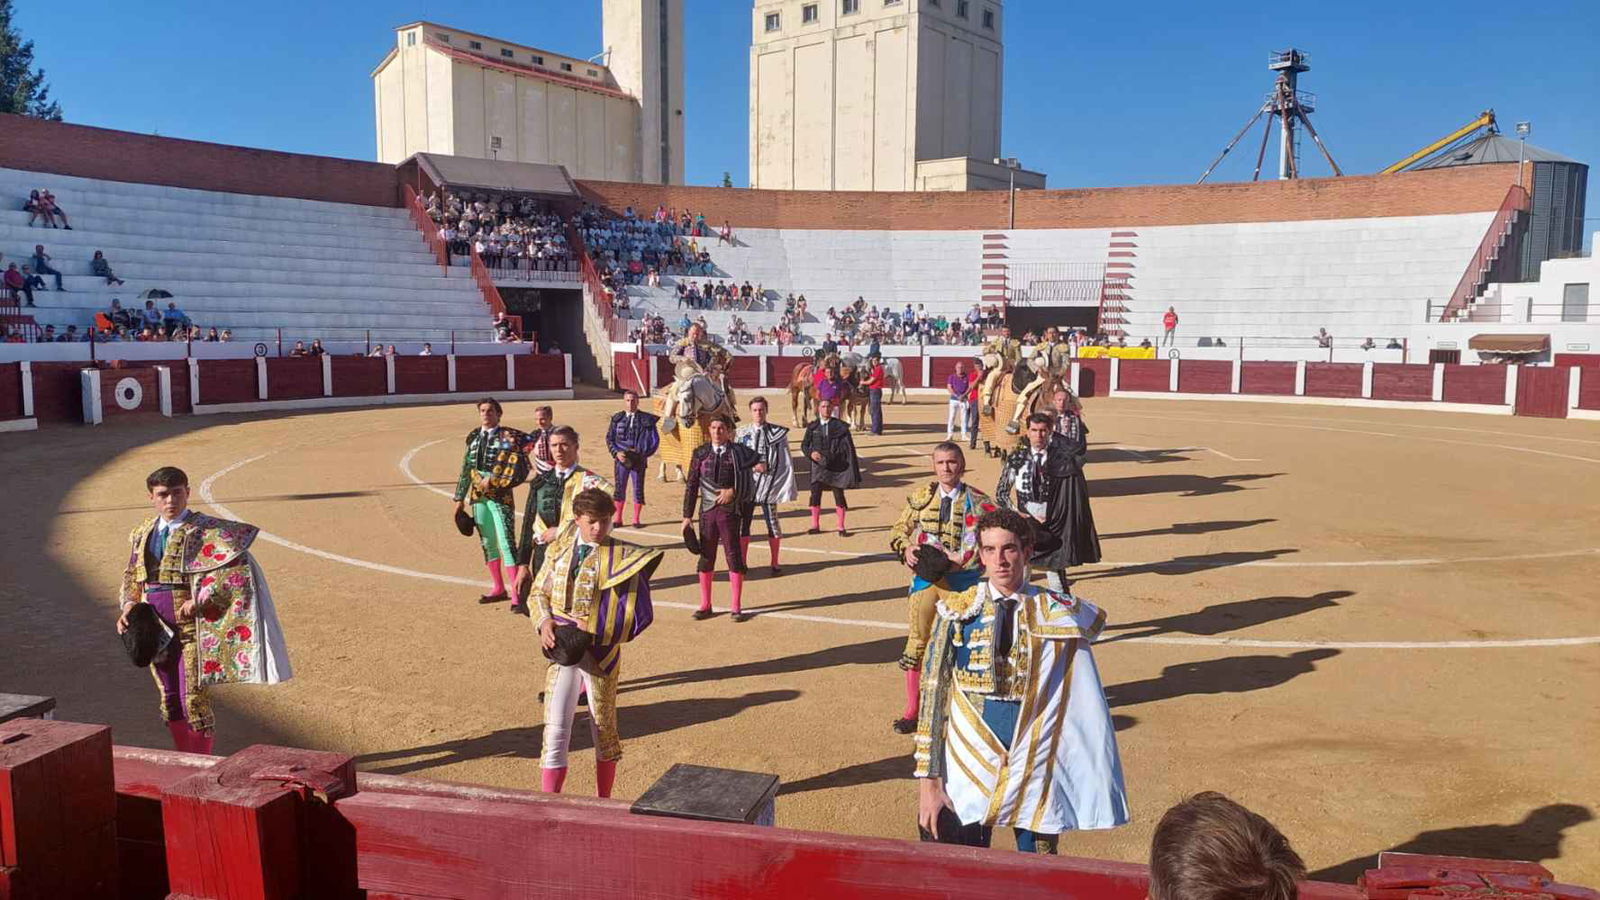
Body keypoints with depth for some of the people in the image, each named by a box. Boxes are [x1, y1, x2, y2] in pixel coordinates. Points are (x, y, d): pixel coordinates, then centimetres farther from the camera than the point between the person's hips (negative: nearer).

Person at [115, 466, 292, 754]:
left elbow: (236, 565, -18)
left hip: (191, 626, -6)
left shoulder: (205, 530, -8)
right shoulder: (143, 534, 11)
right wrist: (129, 606, 3)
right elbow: (131, 576, 21)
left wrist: (202, 600, -23)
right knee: (170, 701, 14)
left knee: (194, 700, -4)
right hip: (156, 628, 6)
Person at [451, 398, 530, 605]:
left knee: (506, 542, -11)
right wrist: (460, 498, 17)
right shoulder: (474, 438, 13)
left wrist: (493, 481, -17)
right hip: (478, 496, 7)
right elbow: (466, 470, 17)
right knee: (487, 542, 13)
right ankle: (498, 589, 25)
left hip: (499, 496, -6)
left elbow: (519, 469, -13)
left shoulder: (508, 438, -5)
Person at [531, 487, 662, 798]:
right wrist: (545, 622, -8)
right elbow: (539, 592, 11)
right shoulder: (560, 550, 1)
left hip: (599, 654, -2)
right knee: (555, 731, -1)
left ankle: (603, 802, 32)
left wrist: (592, 626, -18)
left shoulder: (621, 557, -10)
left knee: (604, 729, 14)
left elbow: (637, 614, -14)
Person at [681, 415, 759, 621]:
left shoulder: (739, 453, -2)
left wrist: (733, 491, -7)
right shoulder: (700, 453, 4)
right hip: (707, 511, 2)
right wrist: (687, 515, 2)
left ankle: (736, 607, 10)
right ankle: (705, 606, 20)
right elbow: (691, 485, 6)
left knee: (734, 556, 1)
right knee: (705, 557, 8)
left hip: (730, 511, -2)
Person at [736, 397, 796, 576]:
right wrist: (753, 466, -10)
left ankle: (775, 562, 19)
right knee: (743, 523, 2)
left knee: (772, 523, 5)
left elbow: (786, 462, -1)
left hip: (769, 484, -1)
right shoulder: (742, 434, 6)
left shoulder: (778, 433, 0)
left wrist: (788, 486, -6)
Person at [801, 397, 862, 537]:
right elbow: (804, 445, 10)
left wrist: (852, 470, -8)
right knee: (815, 495, -1)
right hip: (818, 467, 2)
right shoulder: (812, 427, 4)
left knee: (839, 496, 2)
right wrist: (811, 453, -13)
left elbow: (849, 448, -3)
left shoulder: (840, 426, -3)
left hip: (836, 467, -1)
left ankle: (841, 527, 12)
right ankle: (815, 526, 13)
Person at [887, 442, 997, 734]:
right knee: (918, 641, 4)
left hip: (961, 580, -2)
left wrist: (962, 558, -16)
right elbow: (898, 530, 13)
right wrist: (906, 549, -8)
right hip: (925, 577, 2)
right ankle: (912, 711, 15)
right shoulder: (920, 497, 5)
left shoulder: (977, 501, -2)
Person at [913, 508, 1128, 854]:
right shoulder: (956, 613, -4)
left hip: (1036, 776, 1)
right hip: (967, 772, 0)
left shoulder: (1058, 614, 1)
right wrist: (928, 780, -6)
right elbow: (932, 695, -4)